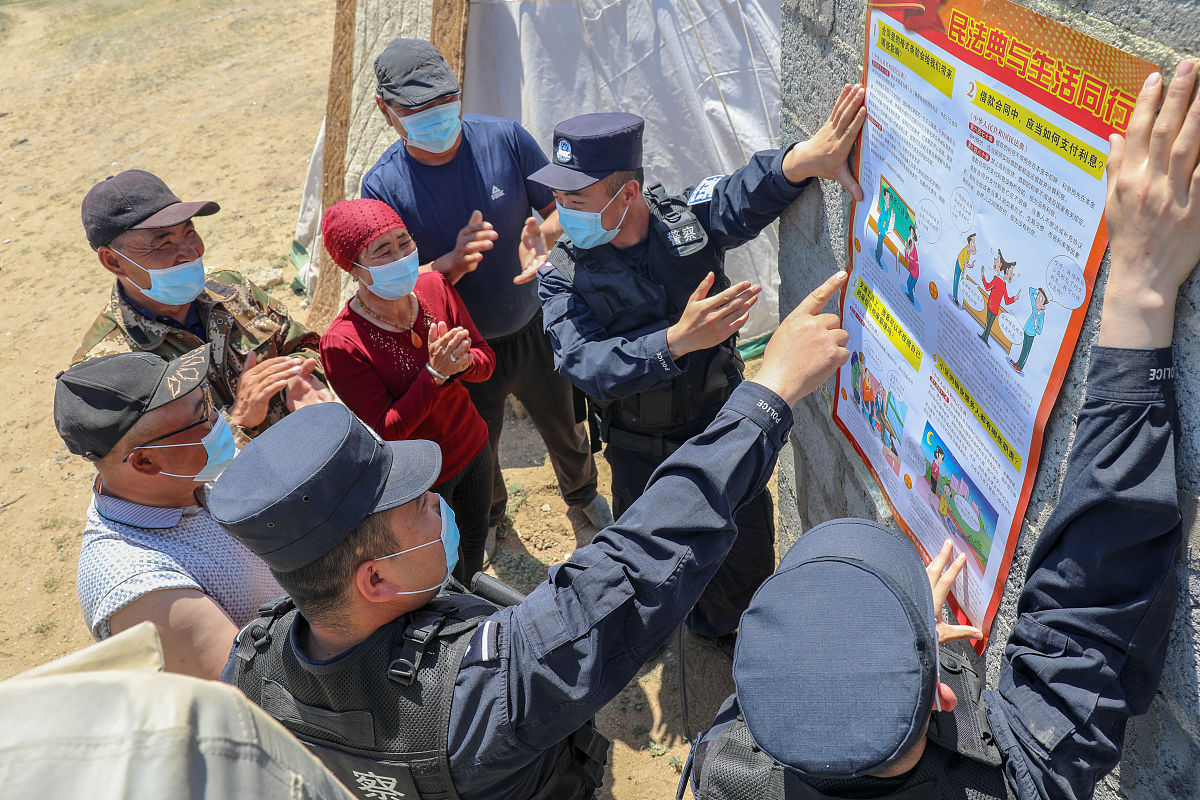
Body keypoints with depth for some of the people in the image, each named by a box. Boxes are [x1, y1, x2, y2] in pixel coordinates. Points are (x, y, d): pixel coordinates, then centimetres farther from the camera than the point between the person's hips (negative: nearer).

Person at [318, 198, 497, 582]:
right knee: (448, 578, 17)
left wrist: (463, 362, -29)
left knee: (475, 547, 29)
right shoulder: (341, 344, -28)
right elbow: (387, 430, -24)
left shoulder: (435, 287, -14)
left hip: (474, 449, 5)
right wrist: (435, 373, -36)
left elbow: (486, 359, -6)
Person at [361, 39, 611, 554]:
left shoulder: (504, 139, -16)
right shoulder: (383, 185, -19)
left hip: (533, 329, 1)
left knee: (565, 429, 23)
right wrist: (455, 261, -37)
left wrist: (545, 235, -32)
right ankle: (487, 519, 56)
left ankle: (582, 497, 57)